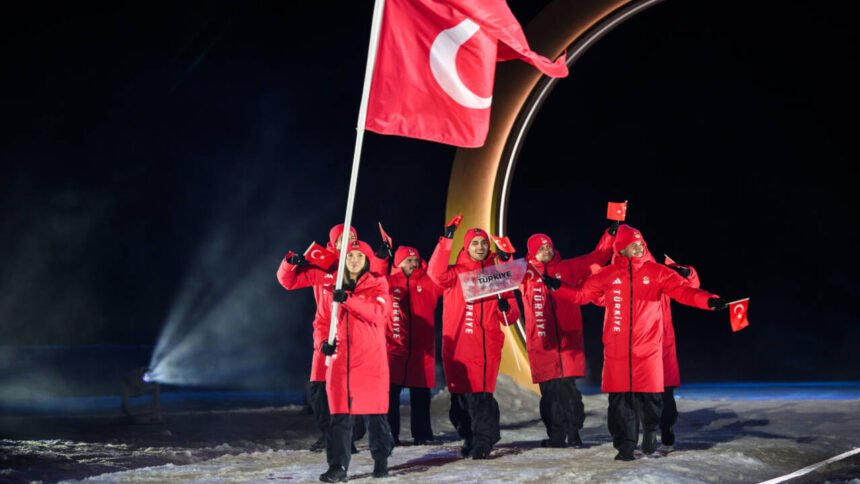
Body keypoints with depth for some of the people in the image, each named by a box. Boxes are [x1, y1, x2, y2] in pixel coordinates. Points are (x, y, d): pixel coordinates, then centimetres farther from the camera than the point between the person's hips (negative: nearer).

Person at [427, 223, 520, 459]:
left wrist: (506, 308, -11)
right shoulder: (455, 273, 7)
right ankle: (468, 437, 23)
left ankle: (483, 440, -4)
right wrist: (446, 241, -22)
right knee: (460, 395, 7)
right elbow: (436, 272, -17)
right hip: (457, 345, 1)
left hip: (487, 346, 0)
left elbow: (511, 316, 12)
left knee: (481, 395, -10)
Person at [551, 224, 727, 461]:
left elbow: (683, 291, -7)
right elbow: (582, 294, 13)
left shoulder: (657, 272, 1)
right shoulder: (607, 275, 4)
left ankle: (650, 433, 28)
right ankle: (625, 445, 12)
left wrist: (709, 301, -22)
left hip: (648, 348, 0)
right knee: (620, 397, 2)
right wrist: (557, 287, 6)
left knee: (650, 395, 3)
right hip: (617, 349, 1)